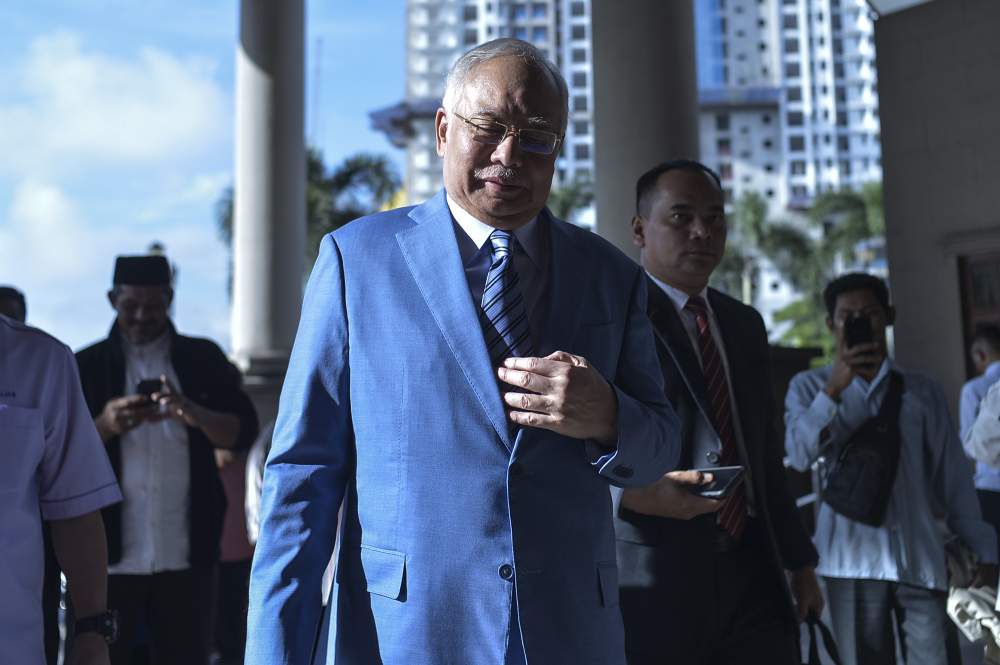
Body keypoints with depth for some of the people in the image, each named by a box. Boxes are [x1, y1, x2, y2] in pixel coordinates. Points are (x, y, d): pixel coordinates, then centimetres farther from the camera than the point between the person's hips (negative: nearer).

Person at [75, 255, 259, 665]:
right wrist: (104, 426, -21)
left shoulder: (203, 359, 7)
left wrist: (193, 414, -20)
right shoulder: (87, 366, 6)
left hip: (185, 555, 1)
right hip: (110, 555, 0)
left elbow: (244, 432, 0)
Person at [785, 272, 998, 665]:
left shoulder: (922, 390, 10)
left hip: (920, 556, 1)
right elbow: (800, 455, -9)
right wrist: (834, 389, -19)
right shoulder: (809, 386, 7)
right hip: (852, 557, -1)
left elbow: (953, 477, 10)